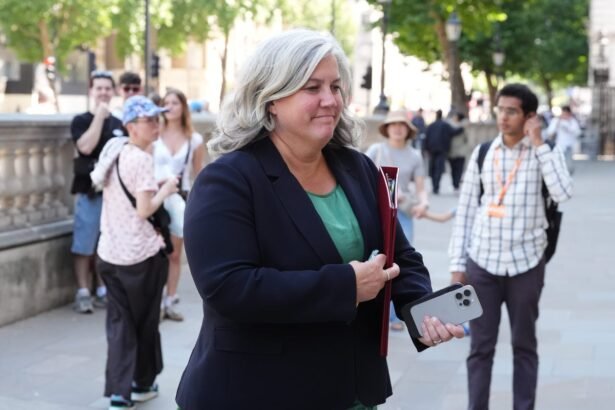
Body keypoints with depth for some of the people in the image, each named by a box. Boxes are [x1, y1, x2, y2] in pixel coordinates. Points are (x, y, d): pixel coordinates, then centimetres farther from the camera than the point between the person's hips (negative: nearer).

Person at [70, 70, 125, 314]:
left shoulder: (119, 124, 10)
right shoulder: (81, 121, -2)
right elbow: (86, 147, -20)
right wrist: (100, 115, -16)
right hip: (89, 191, -4)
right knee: (84, 244, -3)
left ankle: (103, 291, 17)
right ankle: (83, 293, 2)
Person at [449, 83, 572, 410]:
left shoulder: (544, 154, -2)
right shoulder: (482, 153, 2)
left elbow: (563, 193, -21)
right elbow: (465, 210, 5)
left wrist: (539, 144, -17)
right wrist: (457, 264, 3)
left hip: (526, 264, -1)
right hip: (482, 262, 1)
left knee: (524, 345, 11)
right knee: (480, 346, 6)